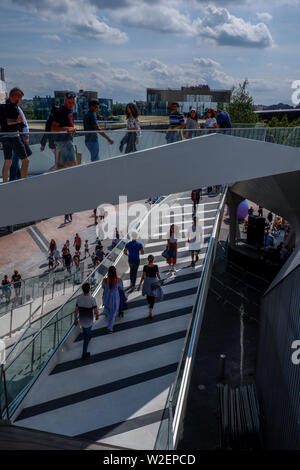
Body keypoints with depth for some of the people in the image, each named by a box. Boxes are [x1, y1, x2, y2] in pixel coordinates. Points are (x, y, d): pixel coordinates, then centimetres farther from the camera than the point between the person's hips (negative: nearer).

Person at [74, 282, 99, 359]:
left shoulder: (79, 298, -15)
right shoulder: (92, 299, -29)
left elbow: (76, 310, -5)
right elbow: (96, 311, -23)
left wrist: (75, 319, 9)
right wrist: (97, 316, 0)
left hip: (81, 320, 4)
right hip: (89, 321, -4)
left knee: (85, 331, 35)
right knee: (86, 338, 10)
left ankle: (87, 338, 61)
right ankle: (84, 354, 18)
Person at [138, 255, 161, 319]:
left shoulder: (145, 267, -10)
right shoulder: (155, 266, -9)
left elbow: (143, 277, -10)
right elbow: (158, 275, -1)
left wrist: (139, 285, -4)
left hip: (147, 281, 1)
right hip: (153, 282, -1)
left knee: (148, 295, 23)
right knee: (153, 297, 3)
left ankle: (149, 305, 43)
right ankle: (150, 311, -9)